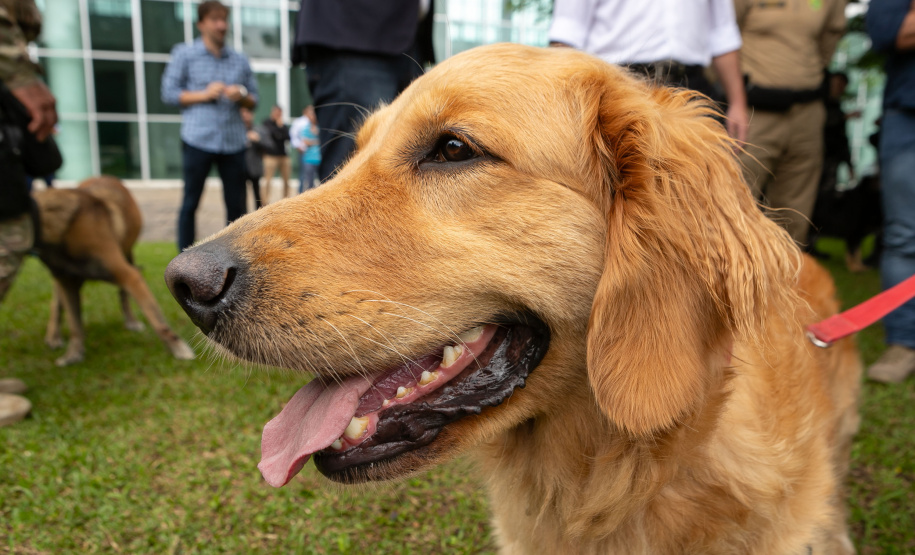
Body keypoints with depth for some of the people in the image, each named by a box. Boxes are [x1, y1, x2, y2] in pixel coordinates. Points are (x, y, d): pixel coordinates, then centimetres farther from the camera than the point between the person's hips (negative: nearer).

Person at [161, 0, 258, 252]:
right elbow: (169, 92, 3)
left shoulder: (240, 60, 15)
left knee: (236, 203, 3)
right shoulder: (184, 54, 7)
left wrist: (241, 96, -6)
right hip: (198, 139, -2)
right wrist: (203, 95, -10)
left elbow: (254, 100, 16)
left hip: (233, 141, 3)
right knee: (191, 202, 1)